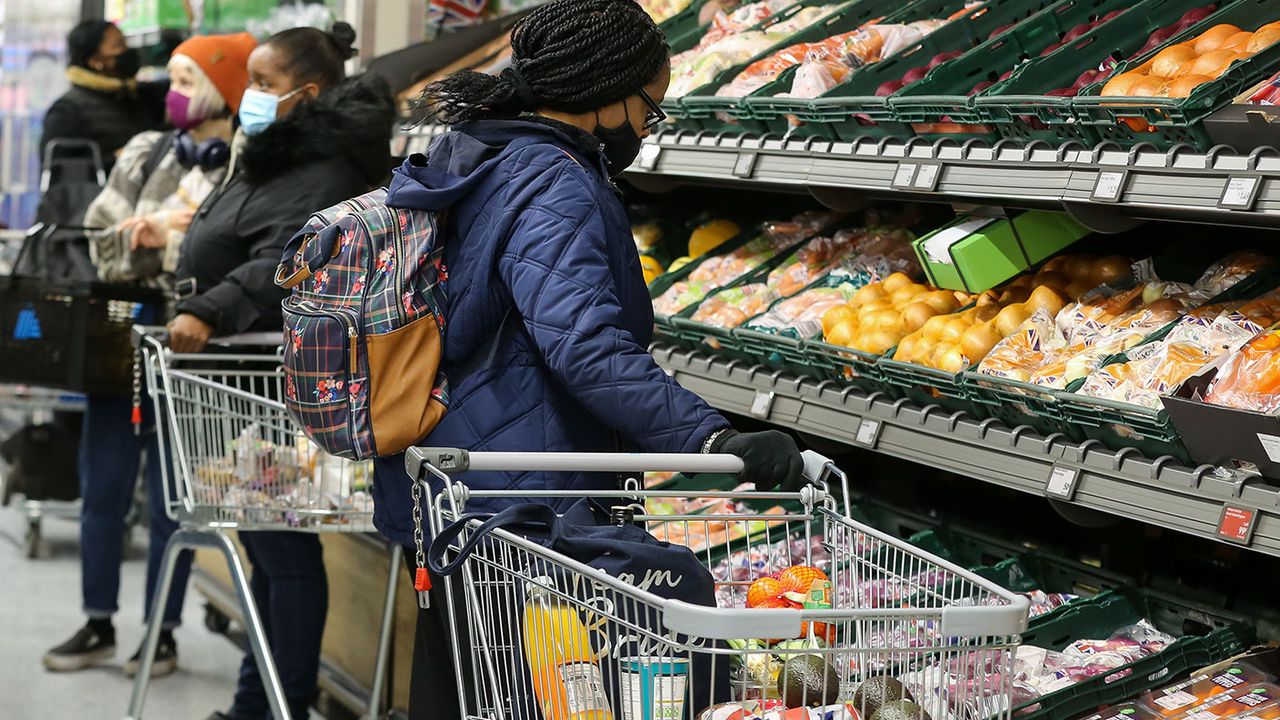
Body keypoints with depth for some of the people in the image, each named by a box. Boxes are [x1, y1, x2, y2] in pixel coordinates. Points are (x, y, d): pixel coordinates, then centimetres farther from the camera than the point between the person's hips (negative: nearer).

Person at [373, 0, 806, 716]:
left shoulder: (471, 155, 12)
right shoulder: (554, 188, -20)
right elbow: (584, 344, -35)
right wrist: (714, 438, -42)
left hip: (432, 495, 10)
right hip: (512, 499, -10)